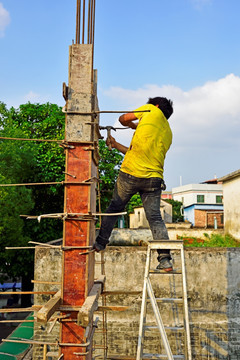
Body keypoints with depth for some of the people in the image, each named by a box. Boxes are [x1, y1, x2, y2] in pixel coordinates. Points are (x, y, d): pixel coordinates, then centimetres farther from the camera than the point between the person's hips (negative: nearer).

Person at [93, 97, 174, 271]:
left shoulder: (152, 110, 6)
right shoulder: (168, 134, 21)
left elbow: (123, 118, 12)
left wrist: (135, 125, 31)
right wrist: (116, 145, 29)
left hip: (131, 173, -4)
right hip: (154, 177, 4)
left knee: (115, 208, 15)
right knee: (155, 218, 5)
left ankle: (100, 243, 27)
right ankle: (165, 259, -2)